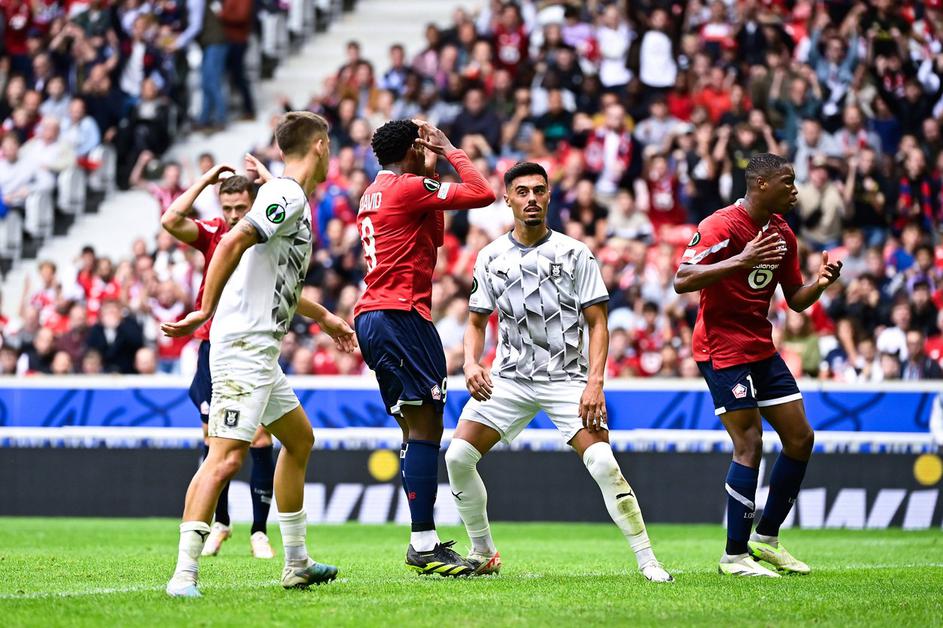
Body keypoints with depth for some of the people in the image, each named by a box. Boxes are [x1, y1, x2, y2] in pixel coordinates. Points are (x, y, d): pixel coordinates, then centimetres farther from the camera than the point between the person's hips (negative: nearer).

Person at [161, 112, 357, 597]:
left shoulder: (292, 200, 20)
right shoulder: (288, 197, -11)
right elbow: (232, 244, -25)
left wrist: (323, 317, 45)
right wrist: (206, 312, -25)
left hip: (261, 351, 11)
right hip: (244, 345, -11)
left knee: (299, 438, 22)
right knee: (227, 455, -18)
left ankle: (296, 564, 29)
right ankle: (184, 575, -25)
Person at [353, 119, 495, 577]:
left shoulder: (375, 193, 19)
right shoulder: (408, 187, -8)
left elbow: (433, 237, 28)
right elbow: (482, 194, -14)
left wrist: (430, 174, 24)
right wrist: (450, 151, -1)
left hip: (372, 316, 10)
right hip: (401, 314, -10)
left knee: (417, 428, 11)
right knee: (425, 425, -12)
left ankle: (425, 540, 8)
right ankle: (423, 545, -18)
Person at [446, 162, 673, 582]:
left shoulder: (575, 254, -3)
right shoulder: (491, 258, 5)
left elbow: (598, 324, -4)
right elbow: (476, 322, 13)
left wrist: (595, 384, -16)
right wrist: (471, 362, -8)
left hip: (567, 380, -3)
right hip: (509, 379, 3)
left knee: (603, 464, -21)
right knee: (458, 456, -10)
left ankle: (648, 561, -13)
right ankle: (483, 554, 8)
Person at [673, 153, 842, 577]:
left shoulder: (782, 234, 10)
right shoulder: (722, 226, -15)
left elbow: (796, 300, 16)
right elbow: (682, 281, -25)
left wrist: (820, 282, -6)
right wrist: (742, 261, -34)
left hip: (761, 348, 9)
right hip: (723, 349, -9)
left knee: (800, 438, 6)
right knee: (750, 445, -12)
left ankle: (766, 538, 19)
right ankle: (735, 555, -5)